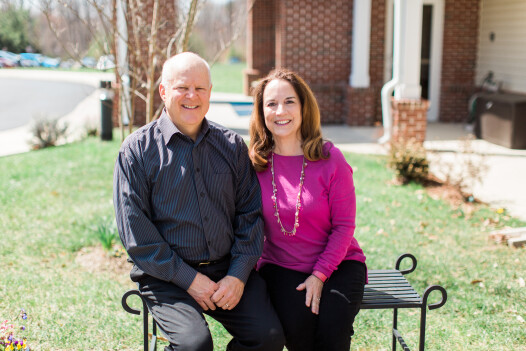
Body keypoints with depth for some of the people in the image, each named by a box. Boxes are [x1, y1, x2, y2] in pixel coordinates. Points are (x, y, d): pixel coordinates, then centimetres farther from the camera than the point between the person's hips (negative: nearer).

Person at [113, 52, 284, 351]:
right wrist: (188, 279, -12)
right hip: (166, 276, -3)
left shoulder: (232, 145, 9)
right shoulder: (138, 150, -1)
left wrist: (239, 274, -6)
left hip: (229, 269, 3)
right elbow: (136, 233, -6)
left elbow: (251, 214, 7)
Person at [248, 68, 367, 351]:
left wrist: (320, 275, -13)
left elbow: (344, 226, -6)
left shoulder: (330, 159, -9)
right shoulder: (255, 163, -4)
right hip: (280, 266, 1)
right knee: (296, 323, -26)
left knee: (332, 325, -26)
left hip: (338, 264, -1)